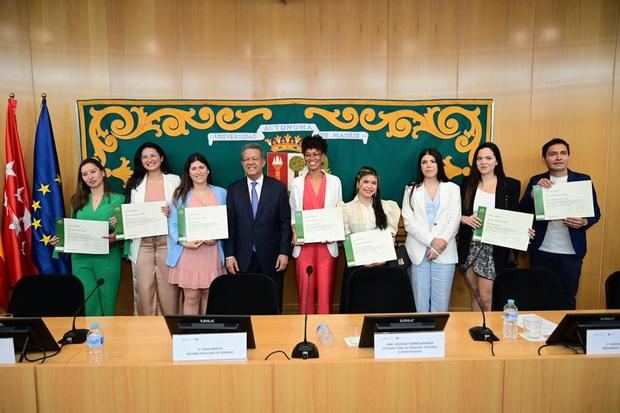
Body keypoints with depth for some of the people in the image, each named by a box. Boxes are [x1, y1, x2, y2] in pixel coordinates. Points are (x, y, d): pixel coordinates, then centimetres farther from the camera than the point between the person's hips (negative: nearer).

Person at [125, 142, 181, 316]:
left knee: (167, 287, 4)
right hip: (143, 242, 2)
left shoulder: (174, 180, 4)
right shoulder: (134, 183, 10)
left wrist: (171, 213, -18)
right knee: (144, 288, 4)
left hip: (166, 240, -2)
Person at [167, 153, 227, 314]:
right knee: (191, 297, 2)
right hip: (188, 253, -1)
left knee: (210, 295, 9)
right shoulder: (180, 195, 4)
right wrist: (184, 242, -16)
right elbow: (173, 224, 0)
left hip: (212, 253, 1)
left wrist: (217, 237, -10)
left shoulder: (221, 193, 8)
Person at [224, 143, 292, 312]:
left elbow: (286, 222, 0)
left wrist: (284, 252, -6)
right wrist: (229, 255, -2)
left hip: (271, 258, -1)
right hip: (243, 259, 1)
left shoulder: (278, 187, 0)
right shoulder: (233, 190, 5)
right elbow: (229, 225, 4)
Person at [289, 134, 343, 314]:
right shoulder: (297, 183, 6)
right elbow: (293, 213, 8)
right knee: (305, 287, 2)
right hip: (304, 242, 1)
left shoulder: (334, 181, 4)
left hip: (327, 243, 0)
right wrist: (294, 234, -8)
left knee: (325, 287, 1)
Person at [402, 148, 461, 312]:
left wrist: (439, 245, -10)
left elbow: (455, 220, 1)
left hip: (444, 253, 0)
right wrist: (431, 241, -13)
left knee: (441, 302, 2)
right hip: (418, 252, 0)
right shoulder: (411, 190, 10)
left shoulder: (452, 188, 10)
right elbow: (408, 222, -1)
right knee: (420, 301, 3)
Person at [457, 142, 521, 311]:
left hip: (494, 248, -2)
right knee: (474, 295, 12)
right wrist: (465, 219, -15)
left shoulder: (511, 185, 1)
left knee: (486, 297, -5)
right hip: (469, 246, 3)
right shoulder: (467, 183, 5)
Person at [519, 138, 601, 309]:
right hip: (541, 251, 0)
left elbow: (595, 212, 4)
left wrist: (584, 222, -17)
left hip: (571, 252, 0)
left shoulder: (583, 179, 2)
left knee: (568, 298, 10)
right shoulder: (536, 181, 3)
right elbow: (522, 211, -3)